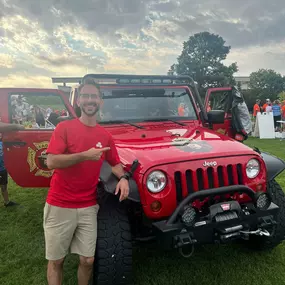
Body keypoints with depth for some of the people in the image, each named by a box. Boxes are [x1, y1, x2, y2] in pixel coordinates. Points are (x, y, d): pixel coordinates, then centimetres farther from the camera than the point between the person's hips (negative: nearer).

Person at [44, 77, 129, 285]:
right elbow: (51, 162, -15)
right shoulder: (64, 127, -6)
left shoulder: (105, 135, 4)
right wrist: (85, 155, -24)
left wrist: (123, 178, -6)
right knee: (56, 260, 11)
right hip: (59, 206, -2)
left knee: (88, 260, 9)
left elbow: (115, 163, 15)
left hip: (89, 207, 3)